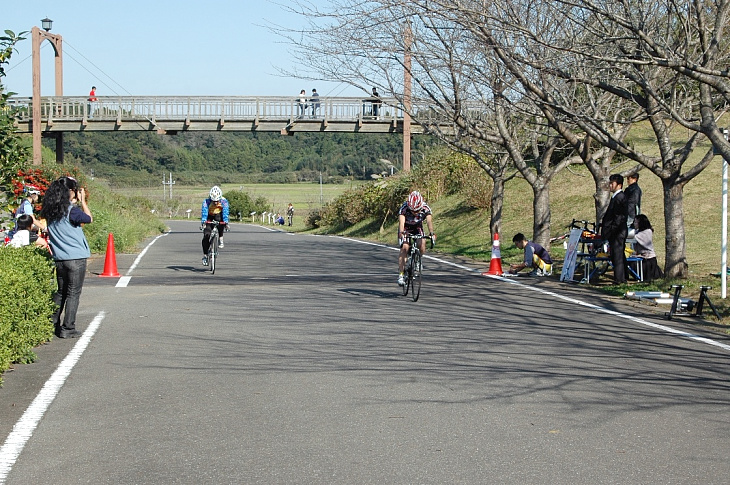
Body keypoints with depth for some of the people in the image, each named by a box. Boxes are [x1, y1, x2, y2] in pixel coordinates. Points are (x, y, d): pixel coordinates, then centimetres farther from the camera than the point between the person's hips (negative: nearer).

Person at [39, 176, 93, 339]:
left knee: (60, 292, 18)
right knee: (73, 294, 1)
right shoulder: (71, 211, -16)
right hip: (76, 258, -6)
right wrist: (82, 201, 5)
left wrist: (75, 203, 16)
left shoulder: (50, 212, 4)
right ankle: (68, 329, 1)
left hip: (59, 258, 6)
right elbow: (89, 219, -2)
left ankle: (53, 324, 19)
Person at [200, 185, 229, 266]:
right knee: (206, 235, -15)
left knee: (220, 220, -37)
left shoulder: (224, 201, -23)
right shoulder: (207, 201, -25)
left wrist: (226, 222, -45)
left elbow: (225, 212, -32)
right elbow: (204, 212, -35)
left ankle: (220, 238, -16)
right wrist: (203, 222, -50)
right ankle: (205, 255, -4)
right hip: (209, 217, 0)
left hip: (218, 215, 0)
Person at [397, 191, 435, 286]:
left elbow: (429, 221, -39)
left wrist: (432, 233, -57)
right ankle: (401, 274, -21)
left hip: (417, 227, 2)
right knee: (404, 248, -22)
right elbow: (401, 222, -45)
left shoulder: (425, 208, -28)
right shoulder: (404, 208, -33)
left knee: (422, 244, -24)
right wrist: (401, 232, -64)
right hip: (406, 228, -2)